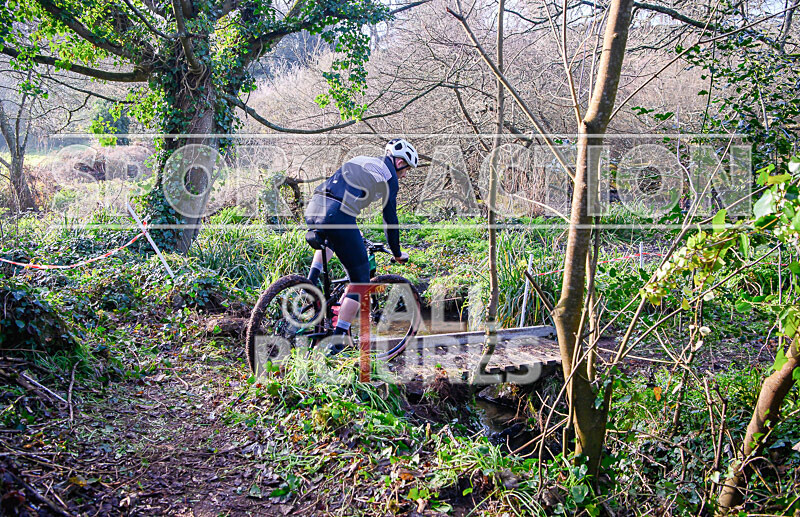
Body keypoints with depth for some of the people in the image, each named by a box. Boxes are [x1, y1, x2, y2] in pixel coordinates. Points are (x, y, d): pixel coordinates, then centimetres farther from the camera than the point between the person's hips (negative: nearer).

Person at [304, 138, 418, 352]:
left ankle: (312, 280, 21)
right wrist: (397, 253, 26)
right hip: (338, 216, -7)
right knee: (360, 280, 9)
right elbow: (390, 218, 12)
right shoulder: (389, 176, 11)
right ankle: (338, 338, 4)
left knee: (330, 239, 43)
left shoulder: (360, 160, 31)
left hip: (312, 208, 7)